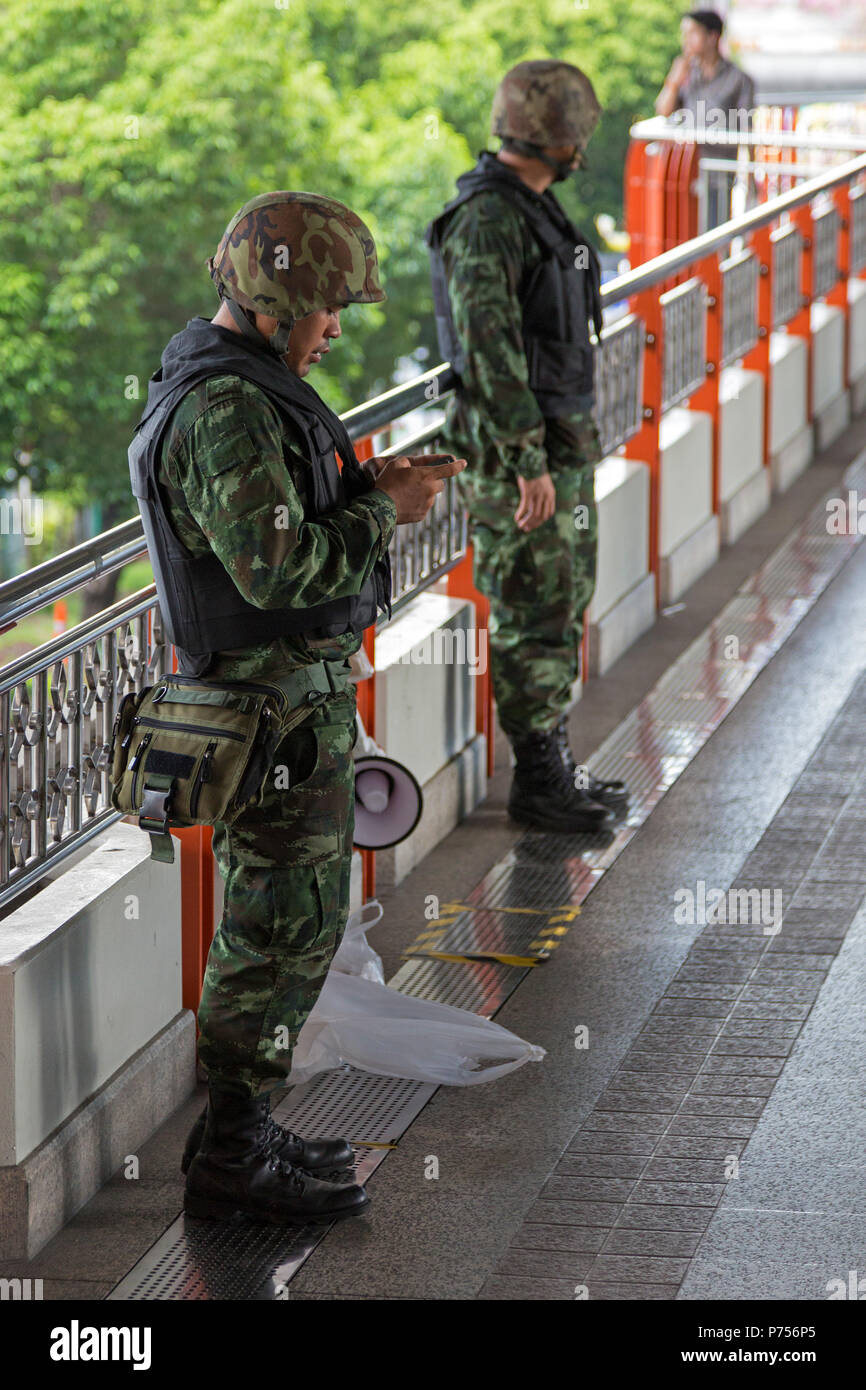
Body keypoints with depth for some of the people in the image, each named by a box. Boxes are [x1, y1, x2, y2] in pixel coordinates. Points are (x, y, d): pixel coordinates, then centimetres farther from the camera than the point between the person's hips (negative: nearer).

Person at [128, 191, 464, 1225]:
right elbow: (275, 566, -27)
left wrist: (365, 486, 6)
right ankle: (232, 1157, 3)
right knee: (288, 923, -4)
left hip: (283, 684, 11)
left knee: (268, 922, 16)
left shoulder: (228, 386, 12)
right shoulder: (228, 410, -22)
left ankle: (240, 1134, 24)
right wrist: (384, 512, -16)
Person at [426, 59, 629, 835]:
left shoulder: (531, 210, 12)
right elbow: (488, 349, -24)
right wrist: (529, 466, -24)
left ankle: (556, 767, 24)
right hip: (517, 449, -10)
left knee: (565, 607, 16)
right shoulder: (486, 221, -19)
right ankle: (537, 785, 5)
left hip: (560, 438, 10)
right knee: (534, 618, -3)